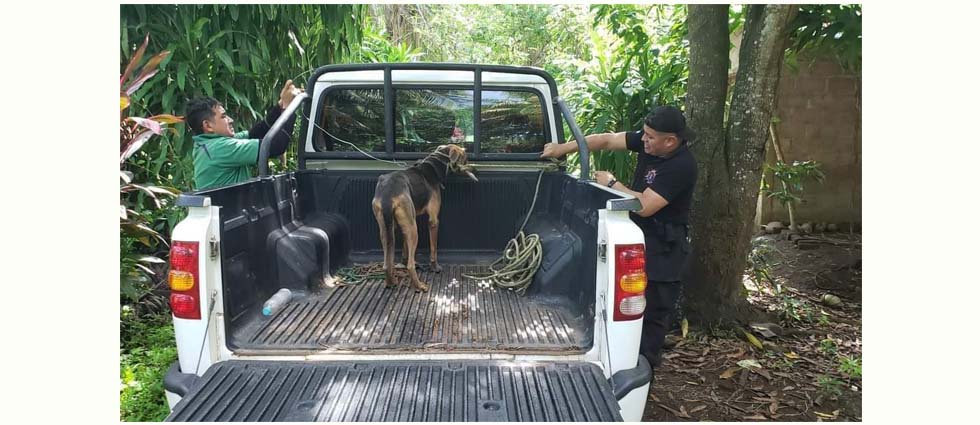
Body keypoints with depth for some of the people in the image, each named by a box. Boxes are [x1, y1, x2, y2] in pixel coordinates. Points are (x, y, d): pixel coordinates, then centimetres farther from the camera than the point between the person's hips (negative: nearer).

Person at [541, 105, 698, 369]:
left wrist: (612, 184, -15)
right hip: (640, 237, 8)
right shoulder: (648, 142, -3)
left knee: (653, 310, 2)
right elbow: (607, 140, 3)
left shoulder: (681, 166, -25)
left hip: (663, 248, -8)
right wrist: (564, 148, 0)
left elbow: (644, 206, -27)